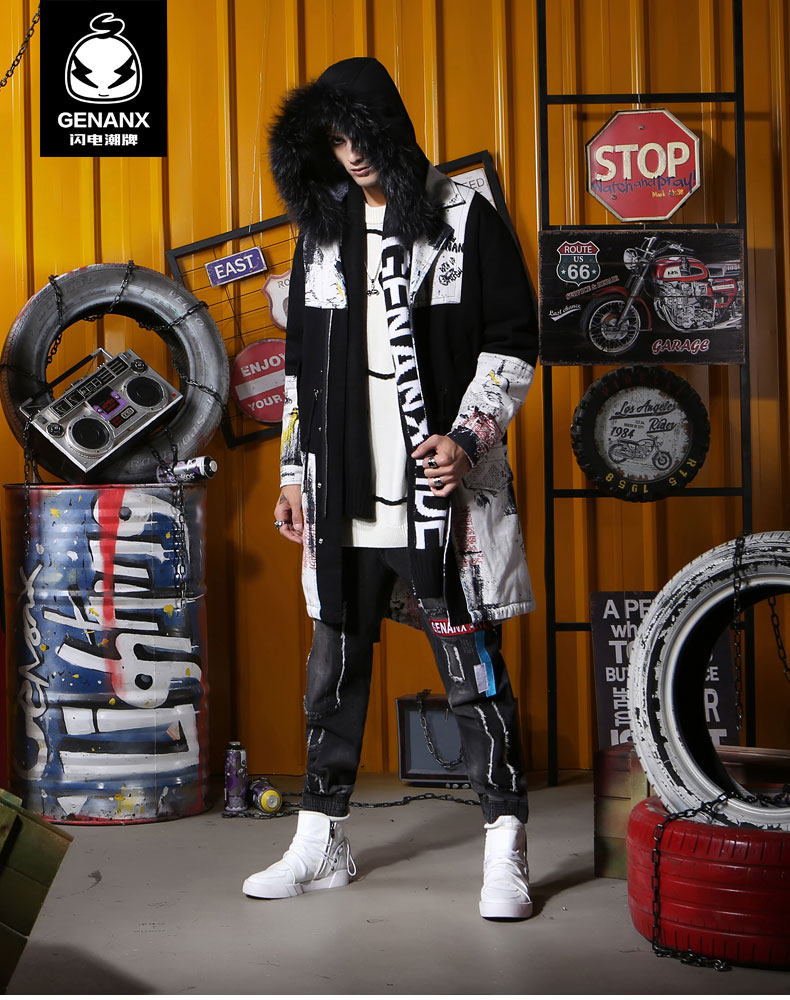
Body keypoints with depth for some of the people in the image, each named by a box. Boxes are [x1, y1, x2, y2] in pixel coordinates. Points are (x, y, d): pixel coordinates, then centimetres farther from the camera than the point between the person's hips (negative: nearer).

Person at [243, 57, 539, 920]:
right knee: (334, 669, 10)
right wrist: (294, 475, 14)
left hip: (443, 492, -4)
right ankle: (321, 841, 22)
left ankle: (506, 851, 8)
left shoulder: (464, 218, 1)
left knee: (472, 669, -2)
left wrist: (468, 435, -12)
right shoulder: (321, 232, 13)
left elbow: (513, 339, 0)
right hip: (345, 497, 5)